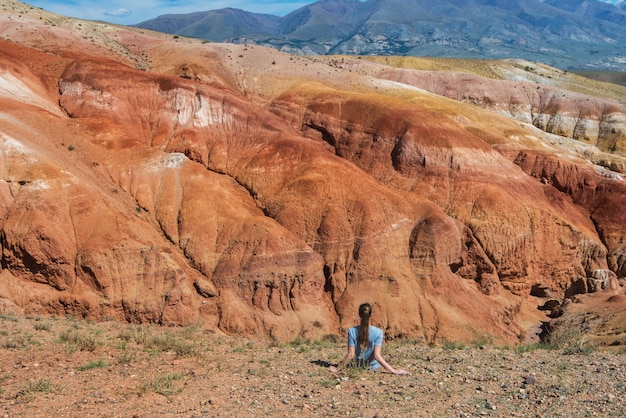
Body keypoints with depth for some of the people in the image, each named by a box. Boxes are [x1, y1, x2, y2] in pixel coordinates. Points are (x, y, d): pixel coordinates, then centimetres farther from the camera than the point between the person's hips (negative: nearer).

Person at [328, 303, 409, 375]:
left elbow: (350, 355, -21)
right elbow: (377, 355, -28)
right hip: (373, 367, -1)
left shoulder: (352, 331, -20)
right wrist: (393, 370, -24)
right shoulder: (378, 332, -24)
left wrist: (337, 369, -11)